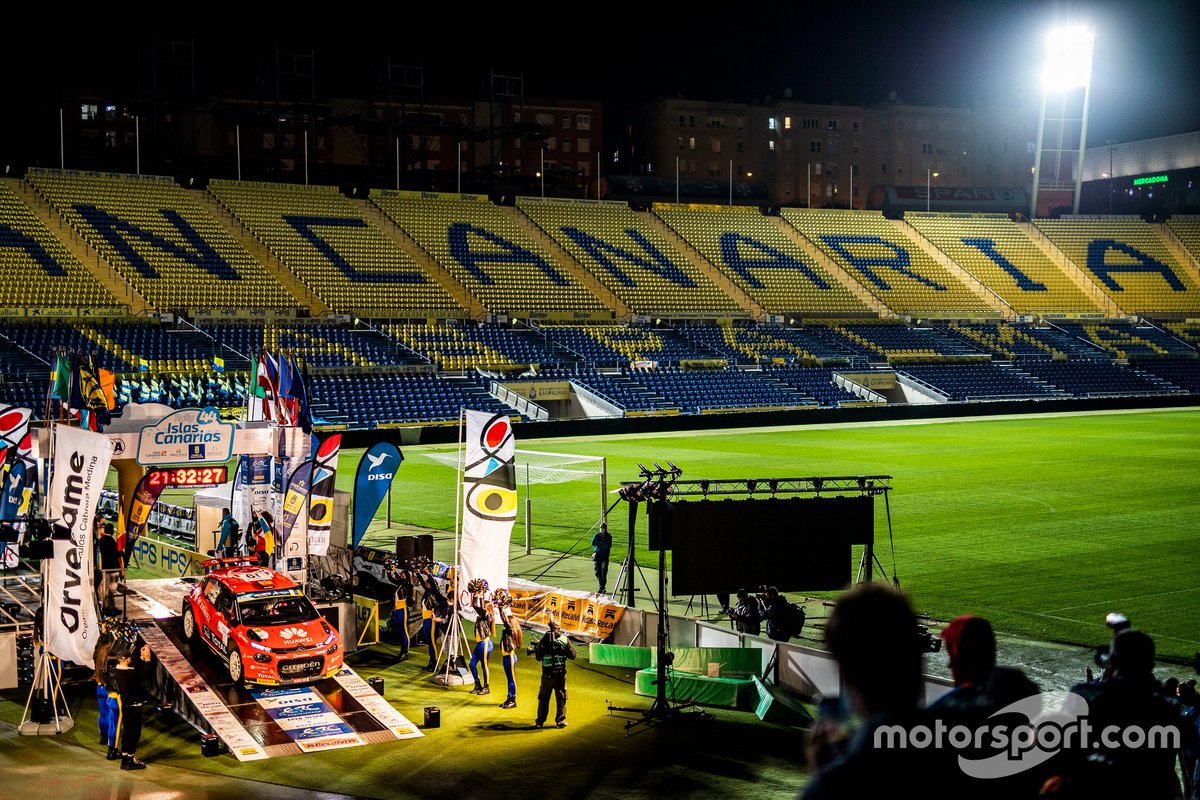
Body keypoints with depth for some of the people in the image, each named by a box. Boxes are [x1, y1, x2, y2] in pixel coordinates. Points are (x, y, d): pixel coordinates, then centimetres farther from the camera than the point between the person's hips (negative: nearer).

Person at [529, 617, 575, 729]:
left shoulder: (544, 640, -7)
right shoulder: (565, 639, -5)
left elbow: (538, 657, -3)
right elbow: (572, 656, 0)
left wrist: (533, 649, 16)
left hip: (547, 674, 0)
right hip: (560, 674, 0)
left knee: (543, 698, 13)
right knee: (561, 698, 11)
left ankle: (540, 721, 19)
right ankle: (561, 720, 11)